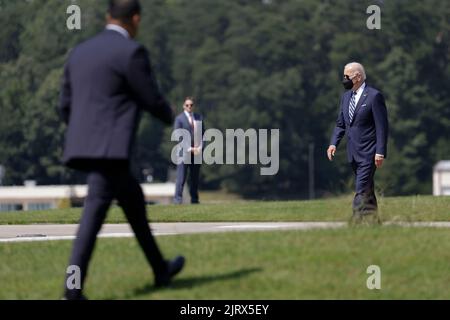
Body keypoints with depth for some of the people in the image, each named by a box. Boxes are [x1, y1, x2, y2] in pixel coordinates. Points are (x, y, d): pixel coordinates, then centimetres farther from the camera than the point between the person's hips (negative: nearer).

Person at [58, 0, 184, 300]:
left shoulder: (80, 52, 16)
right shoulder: (131, 51, -7)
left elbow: (66, 106, 19)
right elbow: (152, 100, -4)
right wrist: (171, 117, 19)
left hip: (84, 148, 8)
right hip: (110, 148, -8)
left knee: (133, 197, 20)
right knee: (95, 213, -10)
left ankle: (160, 269, 28)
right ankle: (73, 289, -16)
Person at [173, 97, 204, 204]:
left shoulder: (199, 118, 14)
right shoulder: (179, 118, 0)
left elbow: (203, 134, 13)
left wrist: (200, 147, -4)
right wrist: (189, 148, -13)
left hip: (197, 152, 4)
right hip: (184, 152, -4)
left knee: (195, 178, 6)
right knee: (181, 177, -9)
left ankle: (194, 199, 9)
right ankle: (178, 199, -10)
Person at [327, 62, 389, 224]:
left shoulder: (374, 96, -10)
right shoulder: (345, 96, 13)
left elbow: (382, 126, -12)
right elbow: (340, 123, 18)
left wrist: (380, 152, -17)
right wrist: (334, 143, 1)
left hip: (368, 153, -8)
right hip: (354, 153, 8)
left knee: (362, 190, -14)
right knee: (367, 190, 15)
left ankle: (357, 220, -18)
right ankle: (374, 221, 23)